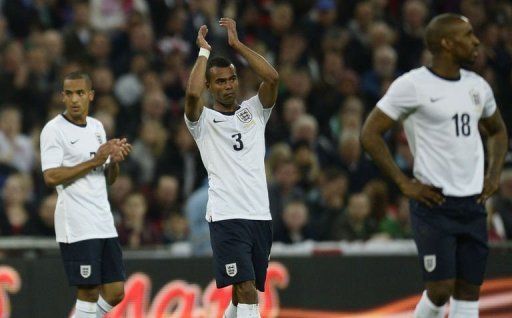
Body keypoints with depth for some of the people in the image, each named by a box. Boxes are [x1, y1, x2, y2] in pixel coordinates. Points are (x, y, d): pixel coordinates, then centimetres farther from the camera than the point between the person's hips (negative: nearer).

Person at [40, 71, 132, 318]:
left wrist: (115, 160, -1)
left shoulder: (97, 127, 15)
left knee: (115, 293, 5)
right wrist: (94, 161, -17)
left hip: (103, 221, 7)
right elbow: (51, 177, -17)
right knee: (89, 292, -8)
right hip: (77, 226, -7)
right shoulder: (54, 129, -6)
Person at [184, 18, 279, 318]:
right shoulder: (204, 120, 4)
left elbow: (272, 78, -3)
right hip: (226, 217, -5)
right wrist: (204, 51, -6)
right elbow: (192, 94, -18)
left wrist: (237, 44, -2)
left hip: (260, 215, 5)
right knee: (247, 291, -18)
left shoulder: (254, 111, 14)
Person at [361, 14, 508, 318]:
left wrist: (494, 175, 12)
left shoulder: (478, 86, 10)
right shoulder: (413, 85, -10)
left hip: (473, 203, 6)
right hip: (434, 203, -6)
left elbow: (498, 131, 28)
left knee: (469, 292, 4)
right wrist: (404, 183, -11)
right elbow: (370, 134, -9)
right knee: (441, 289, -11)